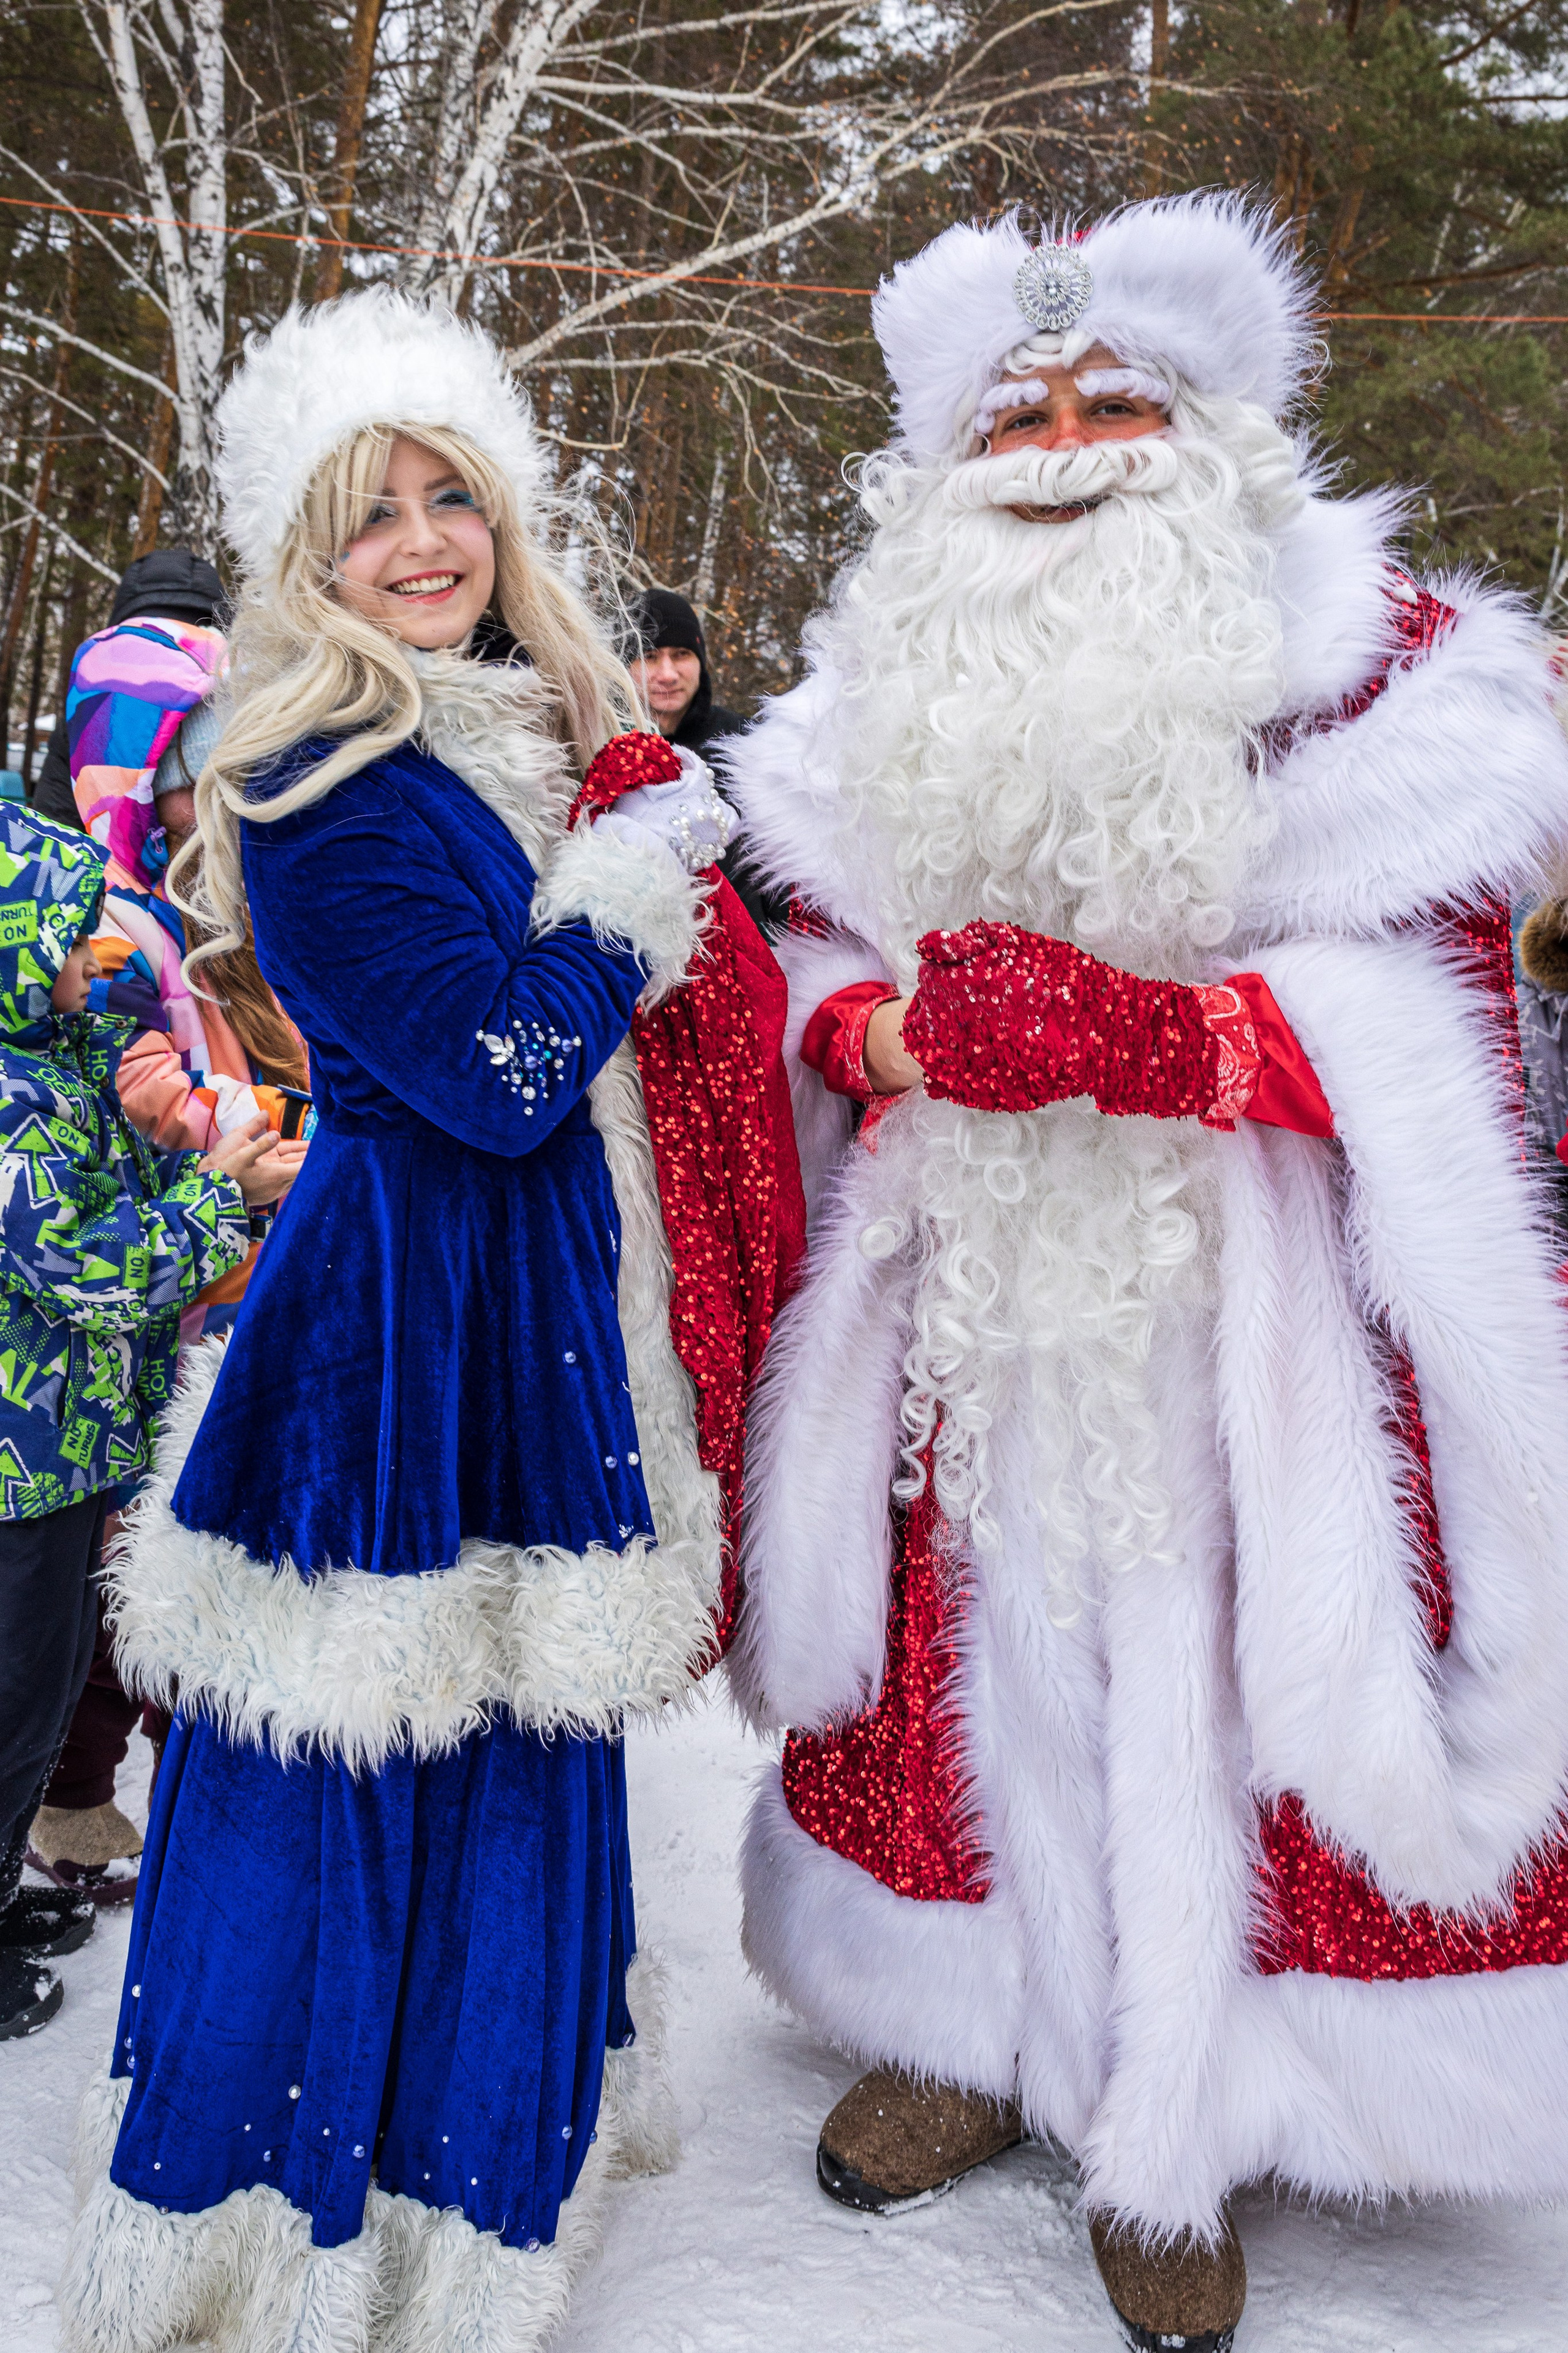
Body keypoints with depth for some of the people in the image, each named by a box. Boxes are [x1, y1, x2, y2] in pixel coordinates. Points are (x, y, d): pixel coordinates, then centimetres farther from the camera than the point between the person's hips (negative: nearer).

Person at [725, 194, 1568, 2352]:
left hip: (1236, 1304, -3)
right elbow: (819, 947, 13)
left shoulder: (1373, 673, -5)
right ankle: (972, 2028, 38)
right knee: (975, 1654, 14)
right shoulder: (889, 697, 9)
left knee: (1201, 1683, 4)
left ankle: (1176, 2135, 26)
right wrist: (863, 1028, -12)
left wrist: (1111, 1028, -25)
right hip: (968, 1287, 4)